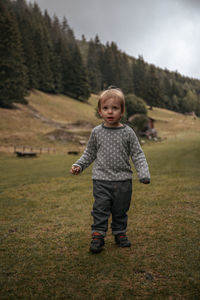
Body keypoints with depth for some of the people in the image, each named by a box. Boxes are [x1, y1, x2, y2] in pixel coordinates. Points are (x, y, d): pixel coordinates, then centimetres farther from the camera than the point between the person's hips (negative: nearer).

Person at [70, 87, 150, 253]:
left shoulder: (127, 132, -2)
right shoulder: (97, 132, 1)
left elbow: (137, 154, 0)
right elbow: (90, 153, 13)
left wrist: (143, 173, -11)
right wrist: (79, 165, 1)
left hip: (123, 180, 1)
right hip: (102, 179, 0)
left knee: (121, 210, 13)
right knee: (100, 209, -1)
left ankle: (120, 233, 31)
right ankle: (98, 235, 11)